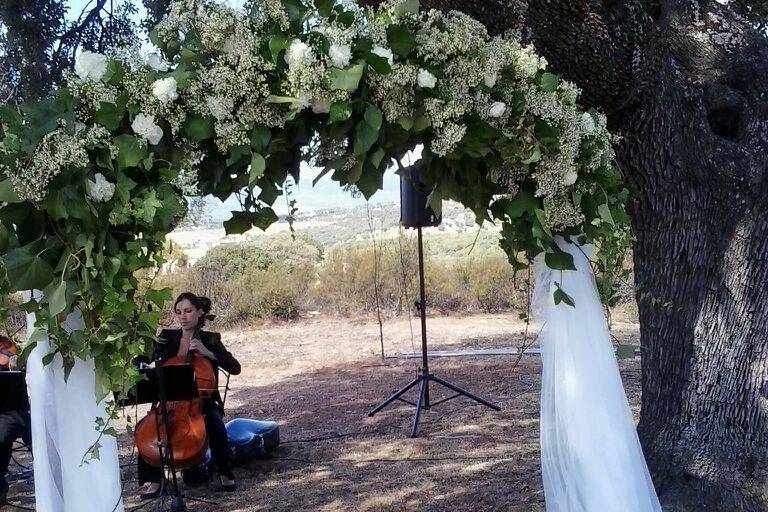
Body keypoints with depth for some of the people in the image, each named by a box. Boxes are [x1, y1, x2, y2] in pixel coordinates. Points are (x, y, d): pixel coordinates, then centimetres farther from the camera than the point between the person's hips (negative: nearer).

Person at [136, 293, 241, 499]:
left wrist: (207, 353, -19)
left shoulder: (210, 340, 2)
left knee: (216, 426, -32)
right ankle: (152, 480, -10)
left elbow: (235, 368, -10)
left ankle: (225, 472, -8)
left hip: (202, 401, -2)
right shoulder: (167, 337, 7)